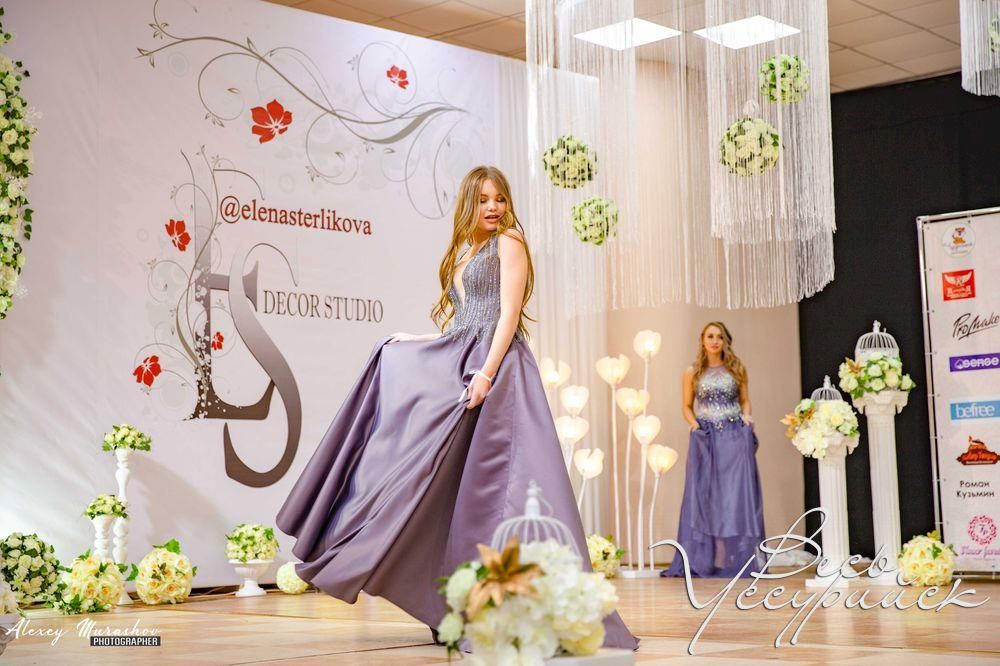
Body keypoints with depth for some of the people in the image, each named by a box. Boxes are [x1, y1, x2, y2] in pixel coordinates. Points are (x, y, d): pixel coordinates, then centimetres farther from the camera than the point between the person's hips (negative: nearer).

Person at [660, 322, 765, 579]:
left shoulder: (737, 370, 8)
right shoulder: (692, 373, 6)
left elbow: (745, 400, 15)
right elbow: (686, 406, 11)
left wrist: (746, 417, -4)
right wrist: (694, 424, -7)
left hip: (735, 438, 0)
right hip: (704, 439, 0)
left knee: (736, 494, -3)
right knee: (704, 496, -1)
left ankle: (738, 557, 0)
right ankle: (703, 558, 3)